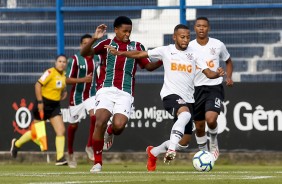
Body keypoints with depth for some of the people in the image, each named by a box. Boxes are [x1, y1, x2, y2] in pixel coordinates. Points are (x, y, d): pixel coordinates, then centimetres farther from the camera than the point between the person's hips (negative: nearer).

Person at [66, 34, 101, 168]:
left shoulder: (97, 58, 2)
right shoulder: (75, 59, -12)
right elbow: (68, 80, -15)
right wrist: (83, 80, -26)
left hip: (92, 94, 3)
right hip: (77, 96, -3)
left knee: (95, 117, -23)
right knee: (73, 125, 7)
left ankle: (89, 147, -7)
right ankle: (70, 153, 28)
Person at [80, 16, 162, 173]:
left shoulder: (136, 47, 15)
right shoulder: (106, 44, 10)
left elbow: (149, 66, 13)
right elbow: (84, 53, -2)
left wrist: (162, 60, -7)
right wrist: (94, 39, -20)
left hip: (125, 93, 1)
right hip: (106, 90, -1)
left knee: (119, 126, -19)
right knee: (100, 122, -20)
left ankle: (110, 132, 22)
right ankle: (97, 162, -6)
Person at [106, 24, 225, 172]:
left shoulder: (193, 54, 6)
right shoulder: (166, 51, 1)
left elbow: (208, 73, 0)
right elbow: (140, 54, 2)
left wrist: (217, 74, -22)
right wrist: (120, 53, -8)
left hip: (188, 98, 5)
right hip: (170, 94, -5)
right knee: (185, 114, -38)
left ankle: (154, 152, 31)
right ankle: (170, 150, -40)